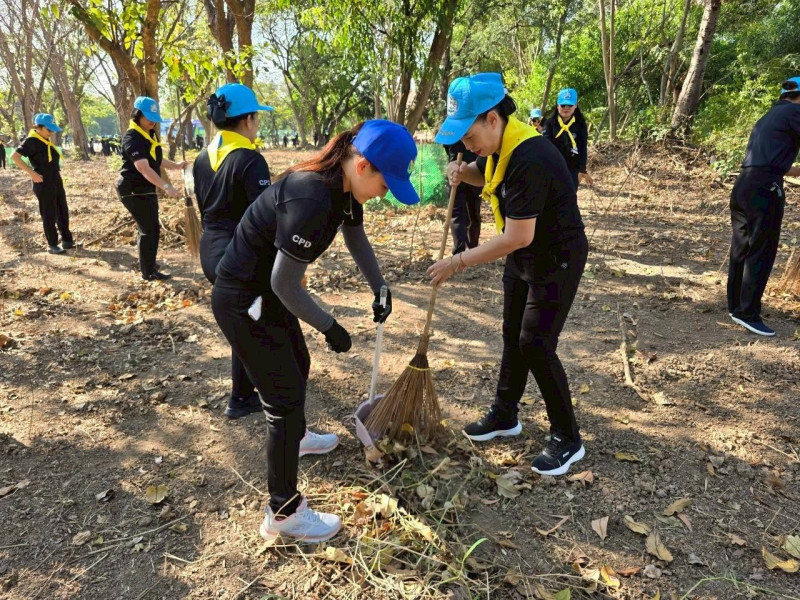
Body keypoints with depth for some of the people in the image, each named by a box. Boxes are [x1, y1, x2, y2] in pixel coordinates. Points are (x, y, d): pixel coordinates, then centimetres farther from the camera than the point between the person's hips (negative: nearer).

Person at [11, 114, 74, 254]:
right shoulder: (31, 141, -14)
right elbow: (15, 156, -21)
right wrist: (31, 173, -23)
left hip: (56, 181, 8)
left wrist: (56, 171, 13)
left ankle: (67, 240, 24)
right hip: (43, 183, -8)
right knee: (49, 215, -1)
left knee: (63, 211, 13)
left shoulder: (46, 141, 10)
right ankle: (52, 245, 8)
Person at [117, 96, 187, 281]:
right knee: (149, 229, -7)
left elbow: (156, 160, 24)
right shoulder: (132, 138, -21)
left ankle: (146, 264, 34)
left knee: (151, 228, 18)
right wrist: (166, 187, -44)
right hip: (134, 191, -10)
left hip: (147, 189, 10)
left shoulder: (150, 135, 10)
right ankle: (148, 272, 2)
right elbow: (143, 168, -34)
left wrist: (176, 165, 8)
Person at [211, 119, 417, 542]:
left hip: (266, 294, 10)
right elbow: (285, 284, -27)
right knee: (284, 398, -2)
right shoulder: (312, 199, -33)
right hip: (242, 302, -10)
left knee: (297, 366, 27)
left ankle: (294, 438, 55)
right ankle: (283, 512, 16)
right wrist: (330, 328, -15)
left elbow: (356, 238, 16)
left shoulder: (345, 188, -4)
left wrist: (379, 290, 19)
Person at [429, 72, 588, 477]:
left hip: (557, 260, -9)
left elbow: (518, 236, -32)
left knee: (536, 345, -7)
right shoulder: (499, 146, -3)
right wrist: (464, 172, -4)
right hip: (523, 257, 9)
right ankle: (505, 414, 33)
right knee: (513, 336, 16)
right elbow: (486, 175, 20)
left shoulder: (529, 159, -31)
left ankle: (567, 440, 11)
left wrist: (458, 263, -26)